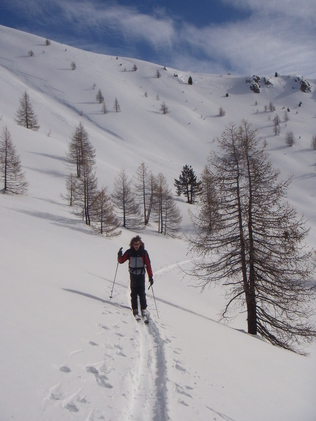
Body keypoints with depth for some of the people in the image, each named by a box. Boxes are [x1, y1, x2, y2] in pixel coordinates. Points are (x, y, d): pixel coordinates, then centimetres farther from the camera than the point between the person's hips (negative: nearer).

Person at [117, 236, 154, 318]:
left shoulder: (144, 252, -5)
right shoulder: (129, 252, -1)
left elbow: (148, 265, -4)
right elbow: (121, 260, 2)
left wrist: (150, 276, -7)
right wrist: (120, 255, -20)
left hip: (141, 274, -1)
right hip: (133, 274, 1)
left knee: (142, 292, -5)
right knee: (134, 292, 0)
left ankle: (143, 309, 3)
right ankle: (135, 309, 8)